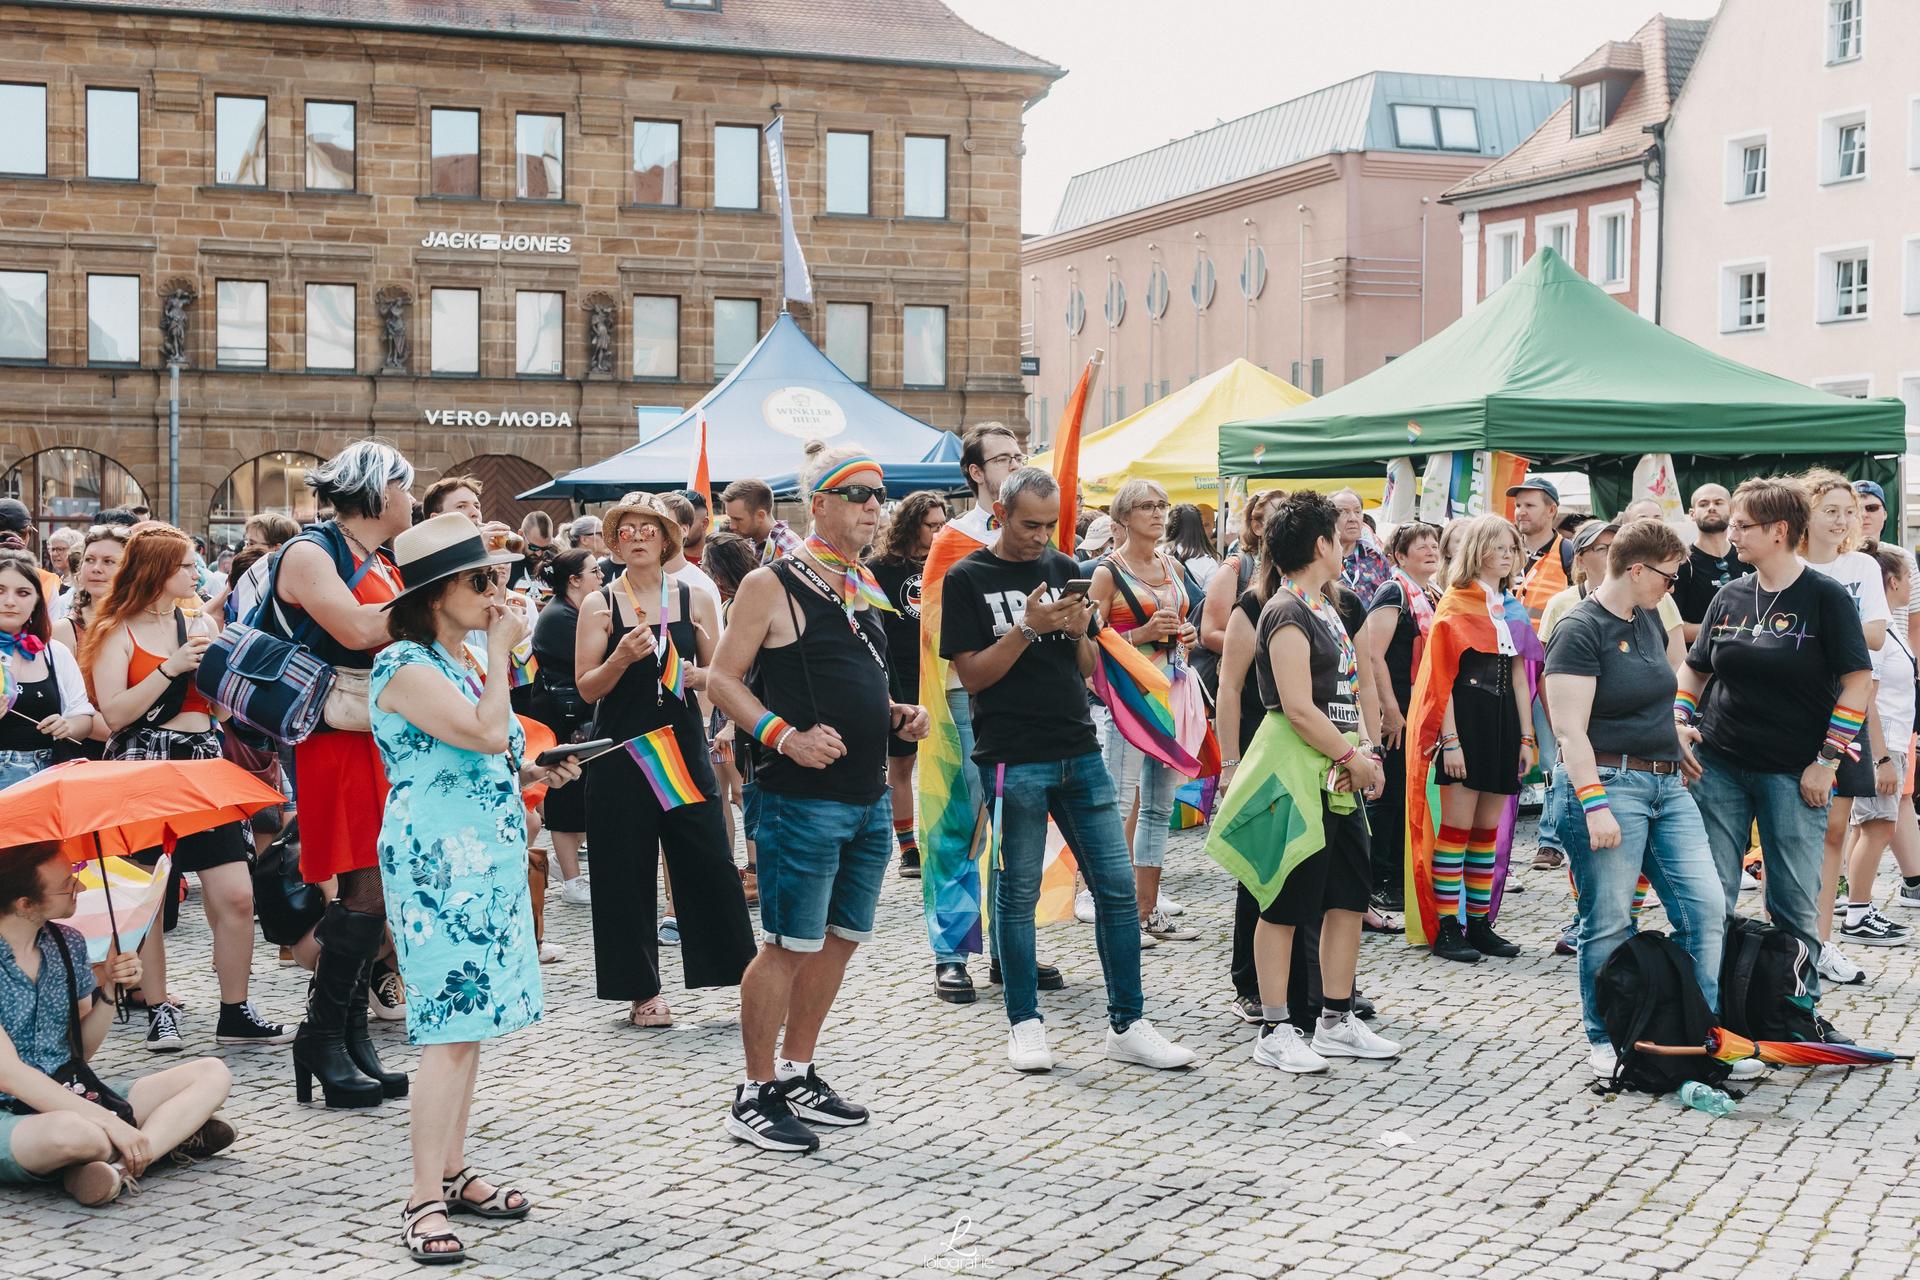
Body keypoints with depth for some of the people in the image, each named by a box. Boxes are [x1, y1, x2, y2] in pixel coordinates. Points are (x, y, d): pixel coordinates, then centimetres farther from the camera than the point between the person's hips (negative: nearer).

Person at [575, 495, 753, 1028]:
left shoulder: (695, 599, 6)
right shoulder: (599, 604, 1)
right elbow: (586, 687, -2)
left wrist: (696, 675, -12)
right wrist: (621, 657, -20)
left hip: (683, 746, 1)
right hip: (620, 750, -1)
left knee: (708, 860, -2)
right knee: (627, 870, 2)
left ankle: (735, 969, 8)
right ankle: (641, 989, 12)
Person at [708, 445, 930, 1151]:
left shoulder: (865, 587, 15)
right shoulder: (771, 584, -8)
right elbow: (724, 678, -8)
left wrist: (899, 714, 7)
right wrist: (785, 736, -20)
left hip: (870, 797, 8)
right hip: (804, 799, -8)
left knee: (841, 937, 13)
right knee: (790, 946, -5)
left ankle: (798, 1074, 27)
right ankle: (755, 1096, 7)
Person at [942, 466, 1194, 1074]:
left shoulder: (1064, 569, 13)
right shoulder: (968, 579, -2)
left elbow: (1087, 668, 15)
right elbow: (972, 675, -7)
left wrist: (1080, 632, -6)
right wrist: (1027, 628, -18)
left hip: (1080, 753, 5)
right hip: (1013, 760, -5)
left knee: (1117, 889, 3)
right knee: (1018, 895, 3)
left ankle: (1127, 1024, 11)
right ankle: (1025, 1023, 16)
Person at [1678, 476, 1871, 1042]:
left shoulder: (1825, 596, -6)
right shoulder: (1730, 596, 8)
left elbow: (1858, 680, -8)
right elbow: (1694, 667, 19)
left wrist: (1827, 759, -11)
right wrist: (1681, 722, 4)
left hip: (1792, 775, -4)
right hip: (1719, 767, 4)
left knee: (1795, 903, 3)